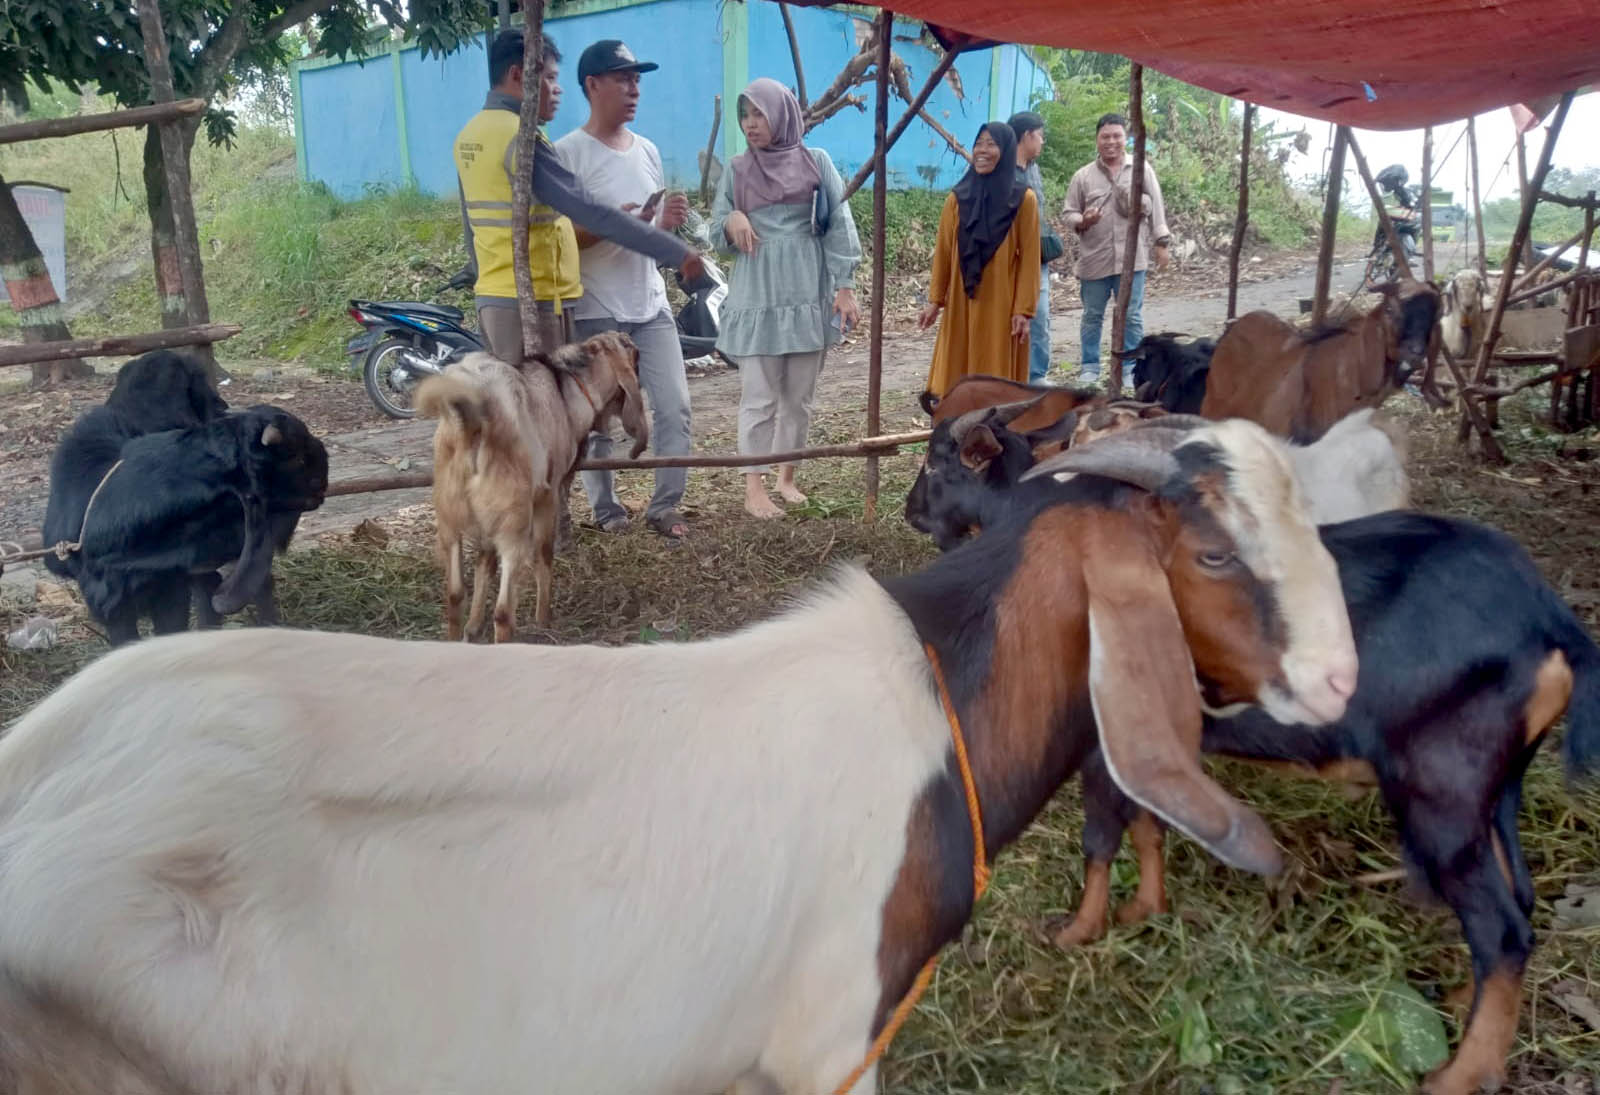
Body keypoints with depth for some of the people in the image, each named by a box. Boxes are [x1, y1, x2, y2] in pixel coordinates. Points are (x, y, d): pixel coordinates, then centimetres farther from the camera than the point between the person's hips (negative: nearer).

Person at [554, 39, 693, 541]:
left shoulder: (647, 151, 13)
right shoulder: (567, 154, -8)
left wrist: (668, 222, -1)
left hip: (652, 306, 6)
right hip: (596, 312, -6)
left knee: (674, 408, 2)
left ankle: (664, 506, 14)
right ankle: (606, 512, 18)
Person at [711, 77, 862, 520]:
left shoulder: (816, 162, 4)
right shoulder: (737, 169, 6)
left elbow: (839, 224, 2)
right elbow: (716, 228, 8)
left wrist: (844, 286, -5)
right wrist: (732, 221, -15)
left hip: (808, 292, 1)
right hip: (757, 296, -1)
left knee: (799, 395, 7)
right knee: (759, 396, -3)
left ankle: (787, 477, 20)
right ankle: (754, 485, 2)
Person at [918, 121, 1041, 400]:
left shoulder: (1023, 199, -5)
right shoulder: (958, 197, 3)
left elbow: (1029, 257, -6)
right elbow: (943, 251, 6)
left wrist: (1023, 308, -9)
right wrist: (935, 299, 5)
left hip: (1001, 302, -3)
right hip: (961, 301, 3)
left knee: (998, 374, 3)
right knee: (957, 373, 5)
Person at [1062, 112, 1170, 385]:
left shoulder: (1142, 170, 4)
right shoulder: (1083, 176, 4)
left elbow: (1156, 208, 6)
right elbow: (1069, 212, 6)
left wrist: (1161, 243, 3)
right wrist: (1082, 222, -16)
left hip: (1131, 257, -1)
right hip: (1094, 259, 1)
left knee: (1132, 317, 3)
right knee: (1092, 316, 9)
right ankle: (1090, 367, 21)